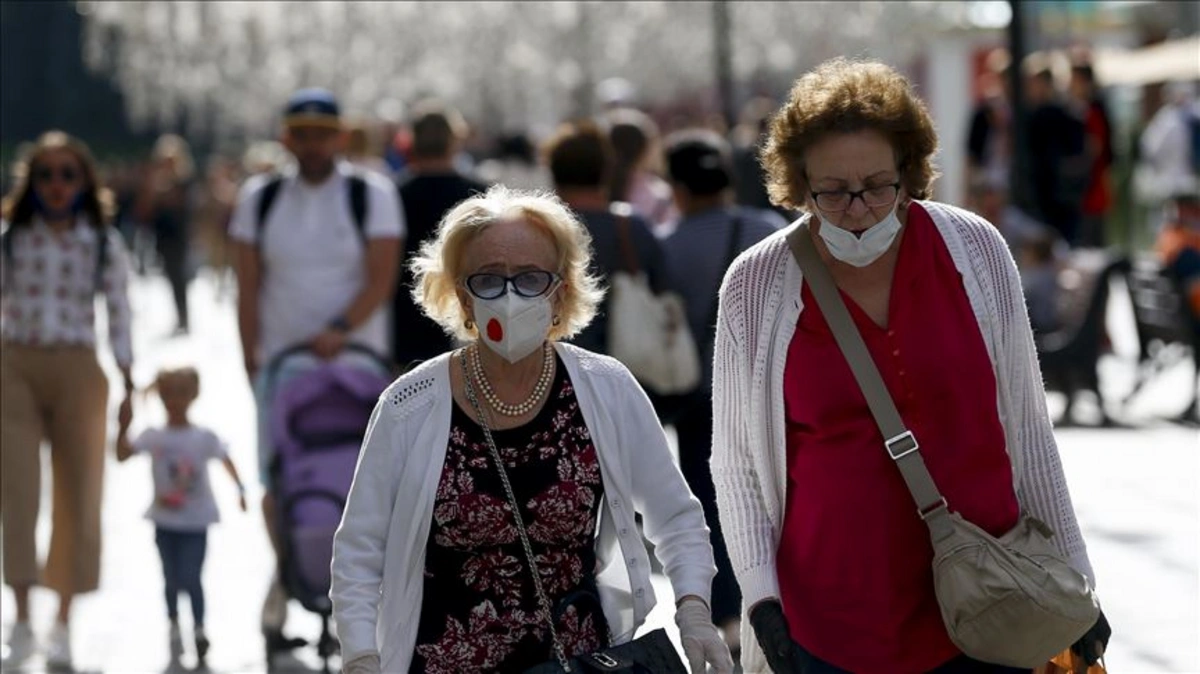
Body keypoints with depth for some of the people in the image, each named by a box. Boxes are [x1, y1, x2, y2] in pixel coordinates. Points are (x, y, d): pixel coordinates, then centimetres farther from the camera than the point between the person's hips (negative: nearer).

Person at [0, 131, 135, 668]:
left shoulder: (104, 244, 4)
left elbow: (119, 316, 5)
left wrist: (128, 385, 0)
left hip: (78, 371, 1)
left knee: (77, 497, 2)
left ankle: (63, 621, 11)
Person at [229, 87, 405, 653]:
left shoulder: (373, 195, 1)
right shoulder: (260, 198, 7)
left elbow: (381, 279, -7)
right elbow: (248, 288, 6)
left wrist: (340, 329, -21)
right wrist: (251, 360, -1)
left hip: (356, 358, -2)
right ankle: (287, 579, 14)